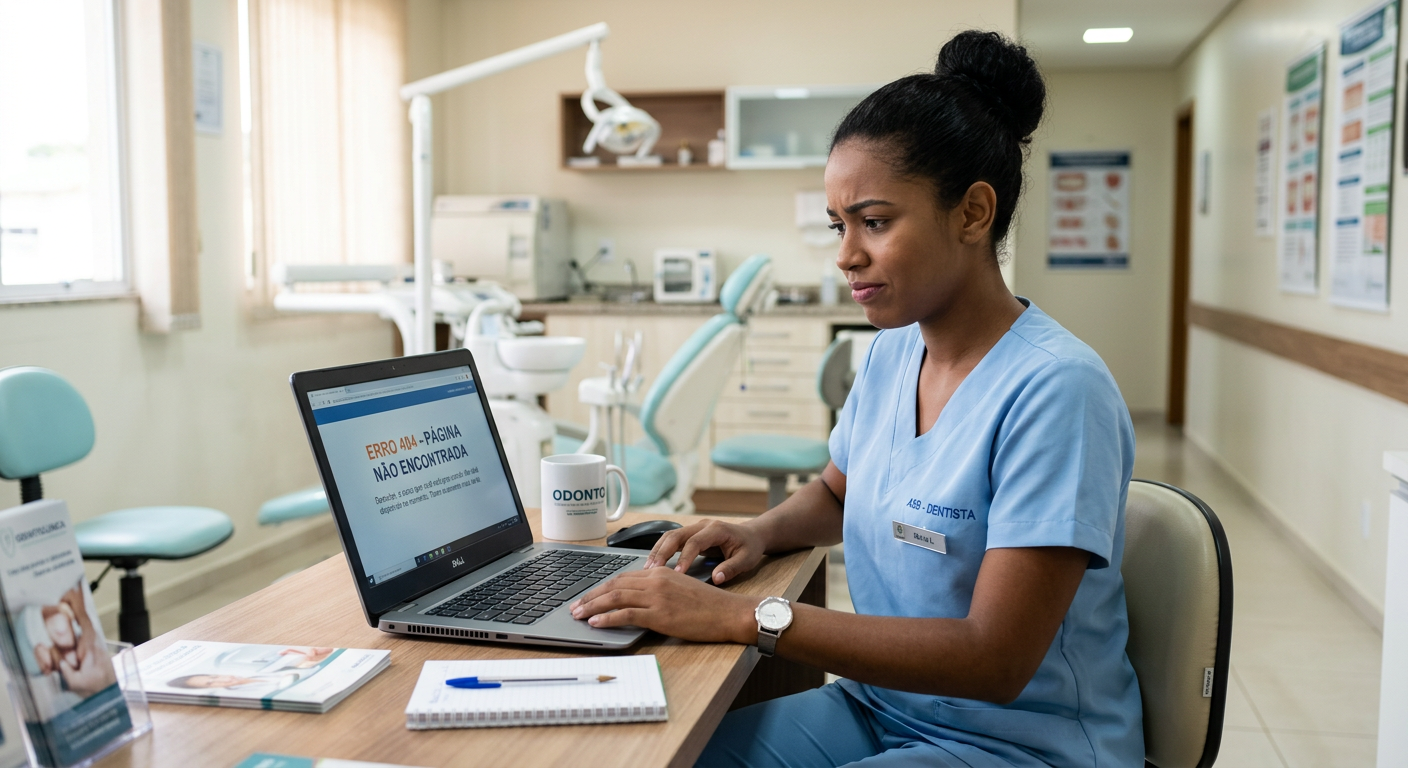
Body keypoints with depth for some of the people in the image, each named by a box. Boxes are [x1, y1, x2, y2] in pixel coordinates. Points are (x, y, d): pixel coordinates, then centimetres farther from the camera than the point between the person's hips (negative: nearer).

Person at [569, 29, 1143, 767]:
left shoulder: (1053, 389, -23)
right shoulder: (891, 353, 1)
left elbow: (995, 661, -25)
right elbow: (837, 492, 20)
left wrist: (748, 616, -28)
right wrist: (762, 531, -3)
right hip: (880, 705, 7)